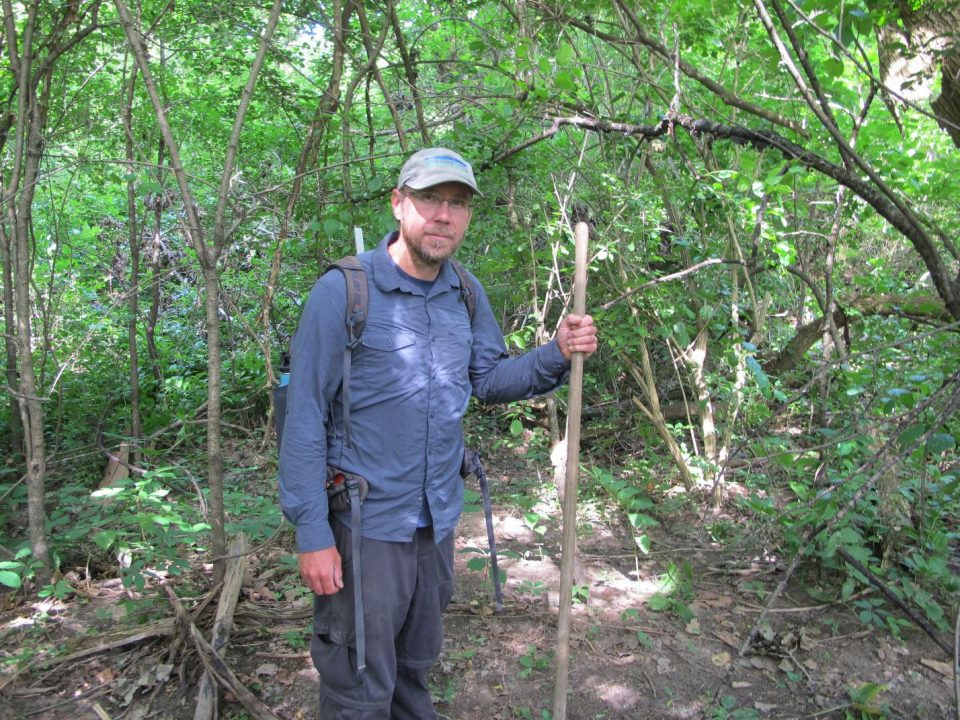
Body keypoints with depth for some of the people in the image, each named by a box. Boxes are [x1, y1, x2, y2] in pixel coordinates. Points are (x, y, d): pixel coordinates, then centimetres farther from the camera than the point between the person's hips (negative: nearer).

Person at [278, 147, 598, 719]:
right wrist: (312, 535, -16)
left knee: (417, 665, 25)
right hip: (365, 525, -5)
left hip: (439, 520, 6)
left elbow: (487, 379, 9)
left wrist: (558, 355, -8)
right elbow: (305, 421, -15)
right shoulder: (342, 292, -17)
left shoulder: (467, 293, 1)